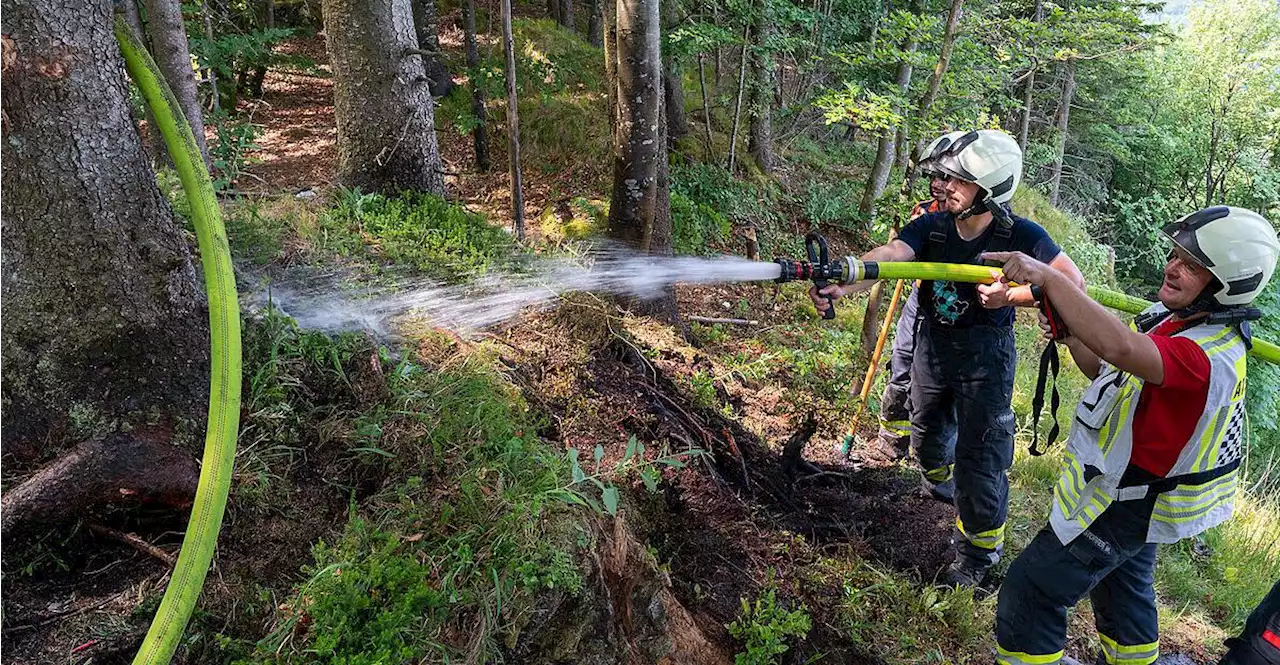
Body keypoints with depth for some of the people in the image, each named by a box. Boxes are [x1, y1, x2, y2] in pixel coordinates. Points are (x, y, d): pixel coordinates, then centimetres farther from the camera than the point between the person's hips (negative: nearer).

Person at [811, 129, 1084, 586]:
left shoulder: (1019, 236, -17)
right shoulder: (931, 227, -12)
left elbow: (1073, 281, -9)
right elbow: (886, 256, -29)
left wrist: (1010, 295, -23)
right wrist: (842, 284, -49)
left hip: (985, 355, -4)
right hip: (933, 345, 4)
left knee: (979, 456, -2)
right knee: (927, 433, 24)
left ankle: (980, 552, 18)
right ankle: (938, 479, 59)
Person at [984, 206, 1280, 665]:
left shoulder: (1212, 356, -31)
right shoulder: (1172, 317, -1)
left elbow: (1120, 348, -51)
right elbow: (1107, 371, 8)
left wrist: (1047, 276, -48)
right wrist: (1069, 331, -10)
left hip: (1125, 505, -10)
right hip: (1134, 492, 10)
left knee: (1030, 592, -7)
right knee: (1121, 585, 30)